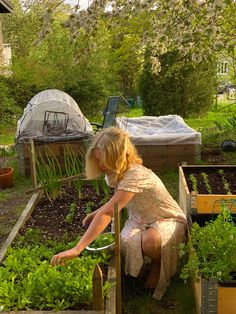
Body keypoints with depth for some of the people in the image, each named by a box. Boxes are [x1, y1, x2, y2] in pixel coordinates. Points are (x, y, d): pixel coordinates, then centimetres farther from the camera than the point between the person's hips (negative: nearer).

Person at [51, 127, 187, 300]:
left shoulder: (135, 176, -36)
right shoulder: (117, 172, -7)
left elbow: (107, 214, -43)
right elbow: (118, 201, 12)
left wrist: (77, 249, -46)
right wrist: (97, 213, -7)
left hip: (170, 221, -6)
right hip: (141, 220, 7)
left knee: (150, 241, -38)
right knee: (126, 242, -25)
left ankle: (157, 263, -2)